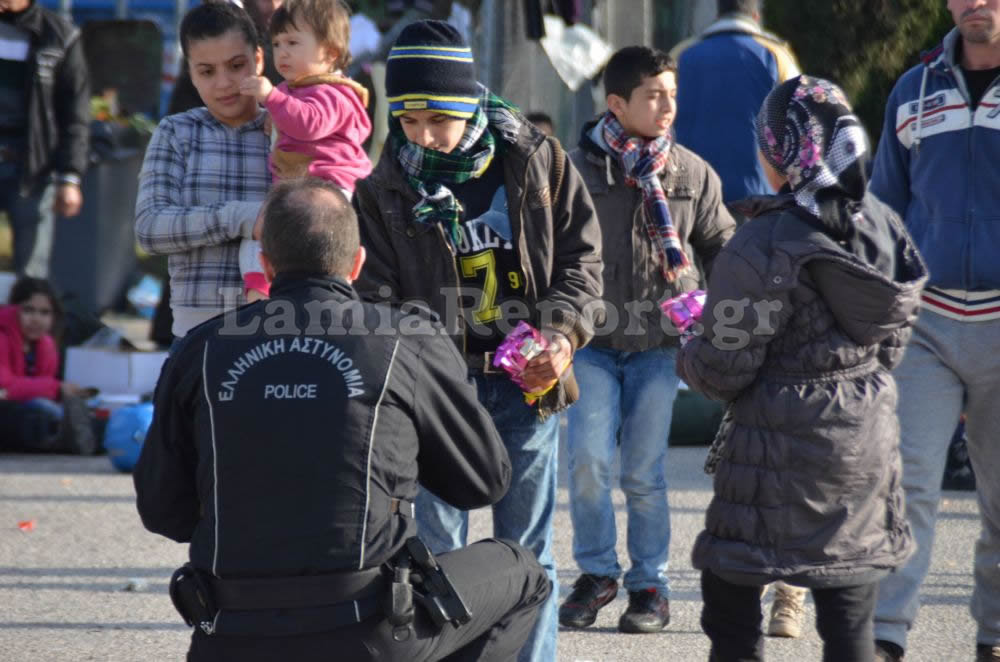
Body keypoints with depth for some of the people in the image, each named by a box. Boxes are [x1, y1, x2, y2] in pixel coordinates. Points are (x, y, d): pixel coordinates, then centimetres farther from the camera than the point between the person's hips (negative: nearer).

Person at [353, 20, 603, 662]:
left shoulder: (537, 160, 1)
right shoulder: (386, 190, 1)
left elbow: (581, 258, 5)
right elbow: (375, 296, 1)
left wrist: (564, 335, -11)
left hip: (528, 384, 0)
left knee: (527, 549, 7)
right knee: (436, 548, 1)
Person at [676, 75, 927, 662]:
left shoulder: (763, 247, -17)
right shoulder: (885, 226, 3)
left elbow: (723, 369, -13)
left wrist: (685, 359, 7)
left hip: (780, 445, -6)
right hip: (868, 433, 6)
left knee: (731, 593, 4)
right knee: (849, 608, 11)